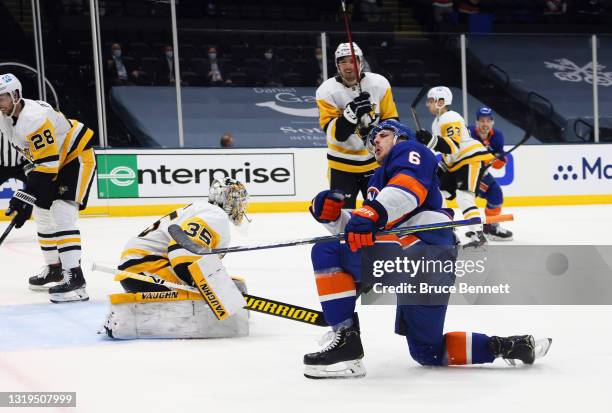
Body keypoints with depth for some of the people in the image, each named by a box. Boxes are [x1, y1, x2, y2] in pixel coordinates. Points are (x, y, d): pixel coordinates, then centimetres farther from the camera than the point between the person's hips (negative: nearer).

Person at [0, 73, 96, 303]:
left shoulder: (34, 118, -31)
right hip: (56, 162, 11)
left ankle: (74, 276, -26)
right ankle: (55, 269, 28)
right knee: (43, 214, 14)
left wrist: (26, 197, -36)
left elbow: (47, 164, -34)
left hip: (78, 157, -11)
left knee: (62, 215, -22)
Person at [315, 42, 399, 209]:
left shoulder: (379, 84, -8)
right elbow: (334, 133, -21)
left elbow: (391, 118, 1)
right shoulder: (327, 91, -14)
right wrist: (352, 111, -35)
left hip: (375, 159, 2)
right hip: (343, 163, -2)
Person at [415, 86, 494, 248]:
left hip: (473, 158, -11)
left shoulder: (451, 118, -17)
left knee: (463, 196, -22)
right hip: (456, 164, 11)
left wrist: (431, 140, -37)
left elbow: (453, 146, -28)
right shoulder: (437, 122, 15)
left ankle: (478, 234, -24)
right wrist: (440, 169, 15)